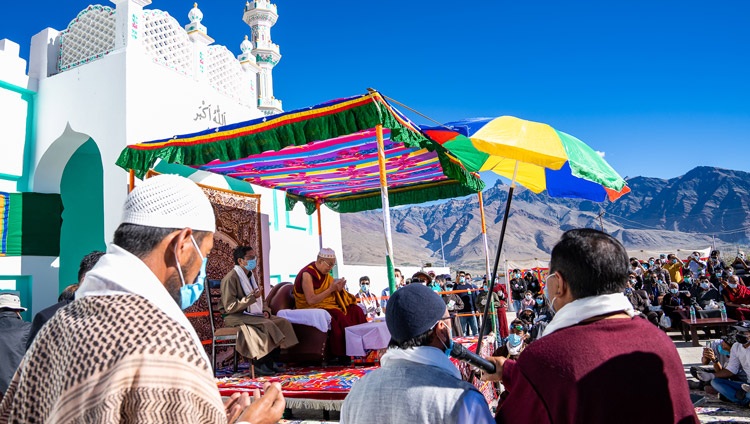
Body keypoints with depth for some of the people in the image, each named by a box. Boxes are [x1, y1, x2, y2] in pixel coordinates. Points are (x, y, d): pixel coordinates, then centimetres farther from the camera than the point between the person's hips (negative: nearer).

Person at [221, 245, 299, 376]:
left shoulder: (250, 276, 15)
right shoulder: (231, 278, -13)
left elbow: (258, 300, 23)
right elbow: (229, 307, -20)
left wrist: (265, 311, 2)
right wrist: (251, 297, -25)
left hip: (252, 315, 9)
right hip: (235, 317, -8)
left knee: (282, 322, -11)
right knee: (267, 325, -31)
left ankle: (272, 362, -8)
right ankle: (261, 364, -19)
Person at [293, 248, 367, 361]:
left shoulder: (325, 273, 9)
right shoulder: (307, 274, -16)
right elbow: (311, 300, -22)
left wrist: (338, 288, -8)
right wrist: (331, 289, -20)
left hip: (330, 305, 8)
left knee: (356, 311, -9)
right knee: (339, 317, -31)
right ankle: (344, 355, -22)